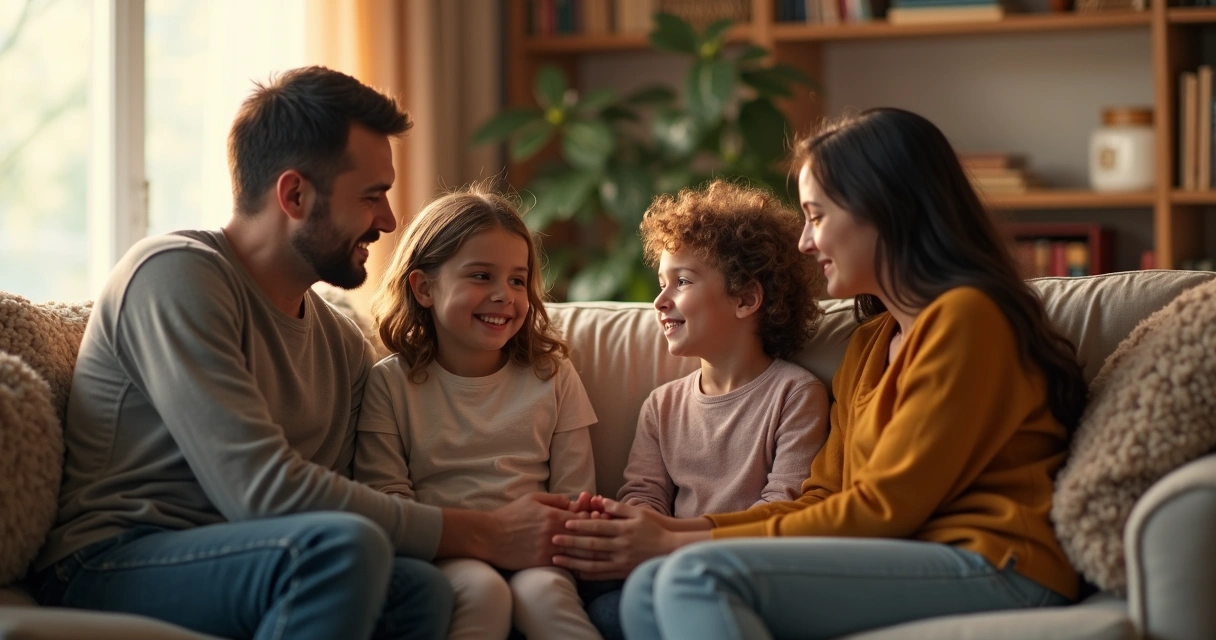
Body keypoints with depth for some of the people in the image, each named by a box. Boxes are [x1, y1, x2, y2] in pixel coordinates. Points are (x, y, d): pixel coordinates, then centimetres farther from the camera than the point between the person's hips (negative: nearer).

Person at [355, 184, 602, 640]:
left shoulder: (552, 376, 14)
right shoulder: (390, 383, 7)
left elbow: (575, 496, 11)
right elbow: (385, 498, -2)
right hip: (441, 555, -1)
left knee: (541, 591, -33)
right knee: (481, 589, -34)